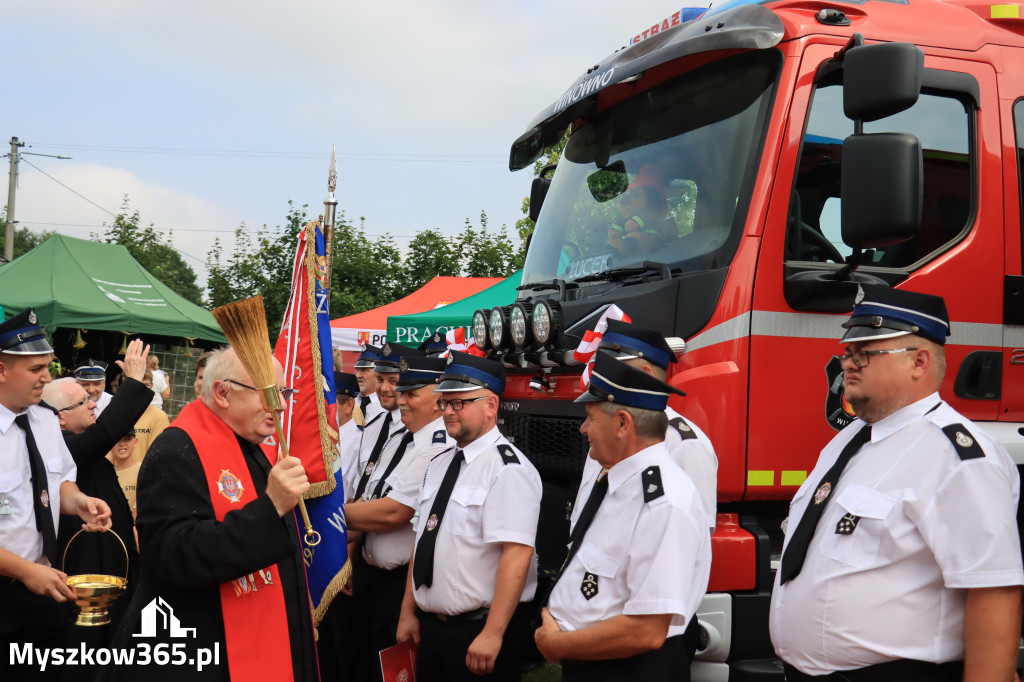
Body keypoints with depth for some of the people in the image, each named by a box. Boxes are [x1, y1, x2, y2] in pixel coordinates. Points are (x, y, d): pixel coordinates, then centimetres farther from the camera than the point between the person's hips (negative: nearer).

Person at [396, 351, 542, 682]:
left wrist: (492, 634, -24)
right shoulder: (439, 464, 10)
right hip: (431, 626, 7)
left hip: (480, 630, -7)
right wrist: (408, 611, 14)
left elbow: (517, 554, -23)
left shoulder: (508, 469, -16)